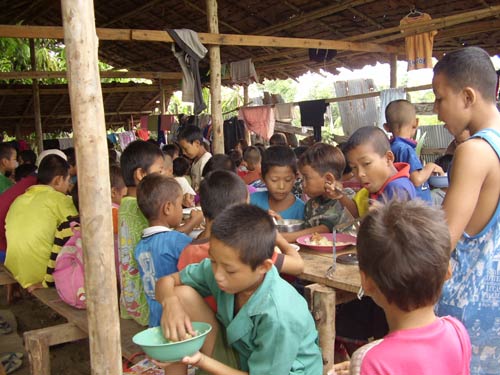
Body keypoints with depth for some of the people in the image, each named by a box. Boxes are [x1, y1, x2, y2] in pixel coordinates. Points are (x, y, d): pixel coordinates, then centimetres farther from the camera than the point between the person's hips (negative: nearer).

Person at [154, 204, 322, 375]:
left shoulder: (278, 317, -34)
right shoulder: (219, 267, -17)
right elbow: (166, 281, -4)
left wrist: (201, 361, -31)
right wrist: (170, 301, -28)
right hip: (237, 356, 6)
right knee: (183, 296, -13)